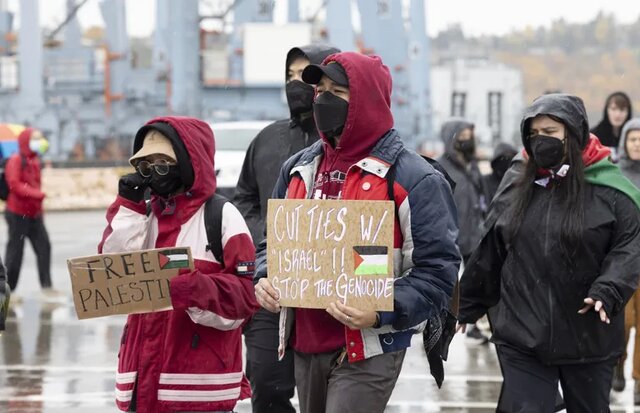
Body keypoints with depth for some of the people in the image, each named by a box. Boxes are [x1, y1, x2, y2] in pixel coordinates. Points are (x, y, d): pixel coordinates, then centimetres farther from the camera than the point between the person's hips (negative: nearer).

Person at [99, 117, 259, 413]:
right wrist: (128, 207, 1)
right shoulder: (143, 215, 15)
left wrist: (194, 289, -27)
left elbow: (244, 296, -10)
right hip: (145, 374, 6)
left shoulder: (222, 216, -3)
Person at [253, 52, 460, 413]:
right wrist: (265, 279, 0)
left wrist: (382, 313, -25)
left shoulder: (414, 179, -8)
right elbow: (274, 240, 23)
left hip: (368, 350, -7)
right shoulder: (299, 169, 12)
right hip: (305, 344, 7)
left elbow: (437, 270, -11)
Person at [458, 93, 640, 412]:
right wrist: (468, 306, 18)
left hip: (588, 336, -2)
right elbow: (489, 251, 13)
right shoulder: (515, 183, 7)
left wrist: (607, 292, -24)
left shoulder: (610, 188, -4)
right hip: (521, 335, 2)